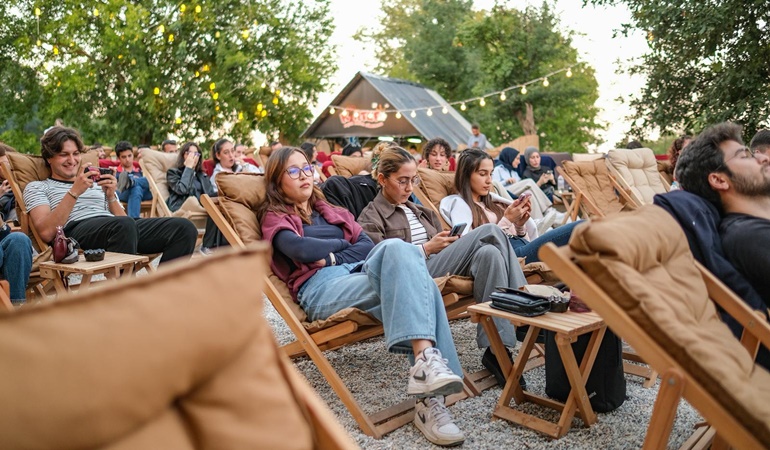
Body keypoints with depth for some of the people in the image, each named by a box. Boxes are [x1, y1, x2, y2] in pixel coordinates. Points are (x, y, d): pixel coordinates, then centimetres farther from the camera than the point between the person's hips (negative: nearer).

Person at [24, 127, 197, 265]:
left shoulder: (96, 184, 34)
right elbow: (47, 232, 0)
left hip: (116, 227, 5)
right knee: (124, 224, -41)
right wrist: (74, 192, -5)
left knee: (184, 228, -20)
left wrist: (111, 196, 5)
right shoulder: (37, 187, 22)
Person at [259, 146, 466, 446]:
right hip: (321, 288, -5)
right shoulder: (274, 217, 18)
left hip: (360, 274, 5)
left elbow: (367, 245, 17)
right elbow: (299, 249, -6)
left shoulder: (331, 211, 35)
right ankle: (427, 359, -44)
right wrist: (343, 244, 8)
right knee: (399, 250, -32)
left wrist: (331, 257, -1)